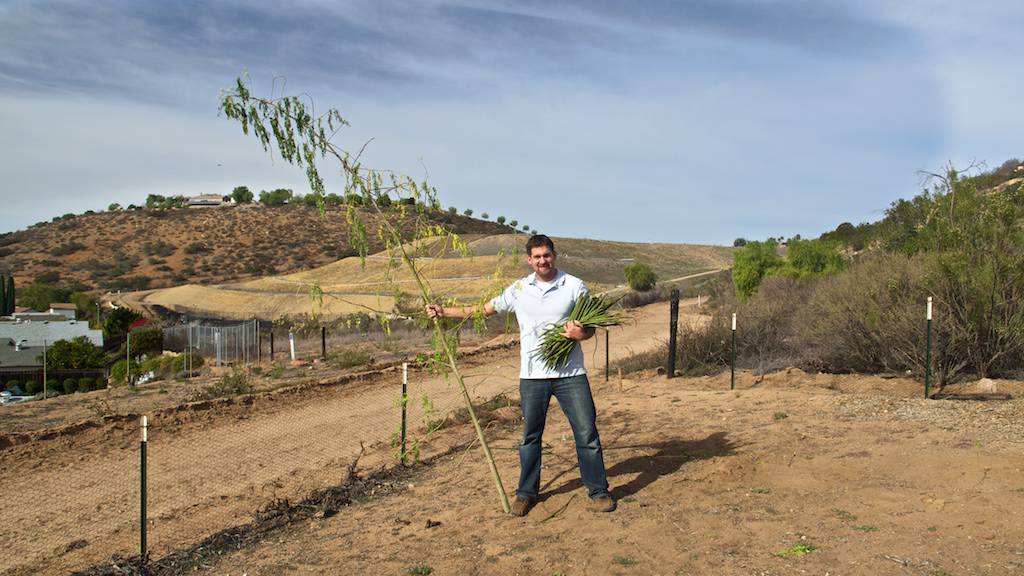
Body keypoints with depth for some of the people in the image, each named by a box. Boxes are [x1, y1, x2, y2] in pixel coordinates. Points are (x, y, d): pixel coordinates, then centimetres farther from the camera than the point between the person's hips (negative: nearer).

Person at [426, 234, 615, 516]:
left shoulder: (574, 286, 0)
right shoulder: (519, 289, 5)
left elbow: (590, 326, 4)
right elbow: (484, 309, 10)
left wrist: (581, 334, -20)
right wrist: (444, 311, 5)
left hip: (570, 374, -1)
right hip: (532, 376, 2)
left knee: (587, 432, 2)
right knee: (530, 436, 11)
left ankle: (598, 490, 18)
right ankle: (526, 492, 26)